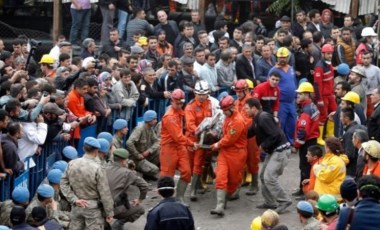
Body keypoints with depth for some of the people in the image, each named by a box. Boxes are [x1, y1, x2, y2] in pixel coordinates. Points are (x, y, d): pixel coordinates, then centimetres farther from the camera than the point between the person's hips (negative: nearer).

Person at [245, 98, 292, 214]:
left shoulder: (263, 118, -20)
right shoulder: (257, 119, 12)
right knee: (263, 176, 14)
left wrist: (263, 145, -16)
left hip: (281, 150, -11)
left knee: (269, 177, -15)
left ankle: (284, 201, -7)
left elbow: (274, 135, -26)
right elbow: (249, 133, 21)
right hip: (273, 151, 11)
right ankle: (270, 202, 22)